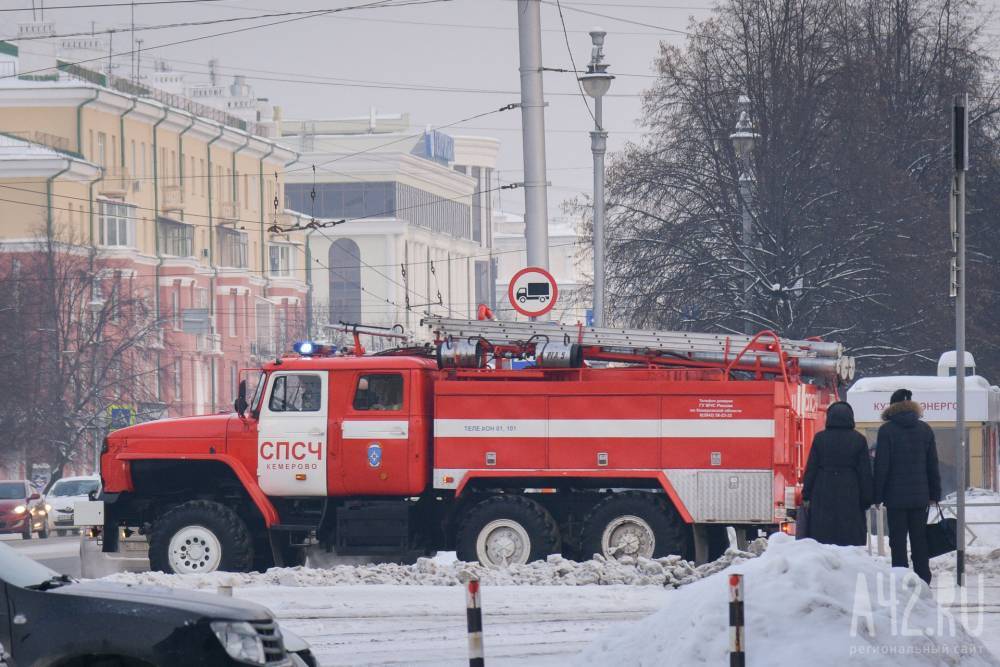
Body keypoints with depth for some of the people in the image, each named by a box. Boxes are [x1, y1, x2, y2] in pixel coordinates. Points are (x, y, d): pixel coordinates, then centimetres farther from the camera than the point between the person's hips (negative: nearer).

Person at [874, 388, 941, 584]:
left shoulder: (886, 430, -7)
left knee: (898, 541, -1)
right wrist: (934, 493, 14)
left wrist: (878, 495, -3)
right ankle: (923, 581, 8)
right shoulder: (925, 430, 5)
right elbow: (933, 465, 9)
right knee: (919, 541, 9)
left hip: (896, 495, -4)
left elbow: (881, 466, -8)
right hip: (920, 495, 4)